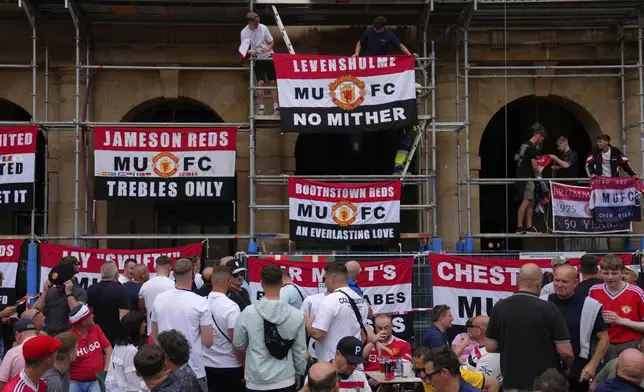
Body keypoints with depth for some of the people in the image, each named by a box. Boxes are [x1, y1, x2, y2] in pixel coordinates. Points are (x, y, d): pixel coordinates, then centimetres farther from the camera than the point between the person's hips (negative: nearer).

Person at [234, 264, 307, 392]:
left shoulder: (247, 313, -11)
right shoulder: (296, 315, -9)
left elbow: (238, 344, 2)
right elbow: (300, 350, -1)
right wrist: (298, 374, 15)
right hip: (285, 381, 0)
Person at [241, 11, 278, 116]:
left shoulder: (263, 28, -7)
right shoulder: (244, 32, -7)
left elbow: (272, 42, 3)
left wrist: (268, 47, -20)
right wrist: (249, 51, -27)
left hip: (268, 57, 0)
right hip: (257, 59, 0)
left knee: (273, 82, -2)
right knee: (260, 83, -11)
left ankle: (275, 107, 0)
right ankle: (261, 108, -6)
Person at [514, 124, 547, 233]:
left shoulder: (524, 145, 14)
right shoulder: (532, 148, -14)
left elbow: (516, 158, 26)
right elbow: (534, 165, -16)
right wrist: (539, 175, -3)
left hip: (520, 176, 10)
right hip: (526, 178, -10)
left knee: (531, 202, 12)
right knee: (525, 202, -12)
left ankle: (529, 227, 13)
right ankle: (519, 227, -13)